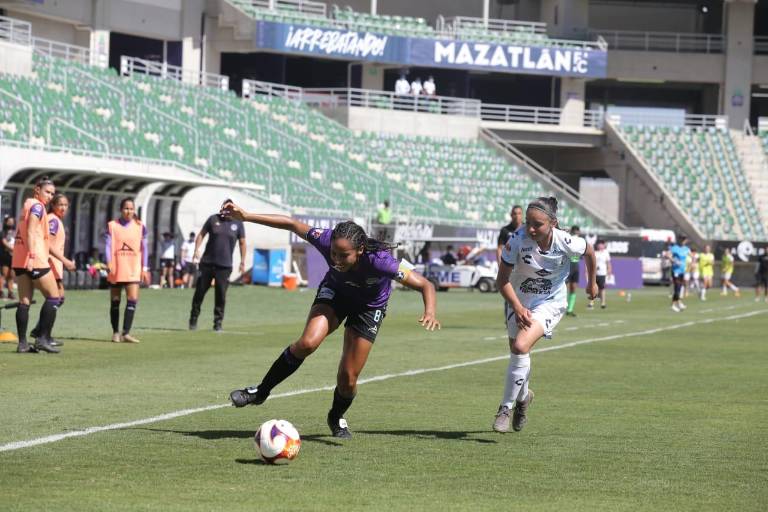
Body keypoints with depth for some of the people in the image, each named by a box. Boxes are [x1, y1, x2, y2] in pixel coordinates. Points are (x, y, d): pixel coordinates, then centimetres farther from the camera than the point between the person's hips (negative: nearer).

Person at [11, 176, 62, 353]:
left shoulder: (27, 205, 20)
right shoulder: (37, 206, -7)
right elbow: (31, 231, -19)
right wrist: (32, 256, -25)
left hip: (19, 260, 9)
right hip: (35, 260, -9)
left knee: (24, 301, 5)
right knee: (53, 297, -1)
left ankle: (22, 343, 0)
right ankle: (43, 339, -7)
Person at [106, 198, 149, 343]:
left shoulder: (140, 227, 5)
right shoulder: (112, 226, 1)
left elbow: (143, 248, 8)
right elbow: (108, 245, -4)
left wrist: (145, 268, 4)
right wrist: (109, 263, -19)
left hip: (133, 269, 0)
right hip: (116, 270, 0)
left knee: (133, 299, -13)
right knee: (115, 301, 7)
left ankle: (126, 332, -12)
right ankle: (116, 332, 18)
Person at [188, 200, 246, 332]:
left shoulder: (237, 223, 3)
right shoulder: (213, 219, 3)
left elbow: (242, 243, 9)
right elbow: (201, 234, 8)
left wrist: (242, 262, 5)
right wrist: (196, 250, -5)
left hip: (225, 266, -1)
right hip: (207, 263, 1)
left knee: (221, 295, -3)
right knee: (200, 291, 3)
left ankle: (218, 323, 6)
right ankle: (193, 319, 16)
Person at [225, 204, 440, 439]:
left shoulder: (379, 261, -41)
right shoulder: (327, 241, -33)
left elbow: (425, 285, -36)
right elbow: (291, 224, -18)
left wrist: (430, 312, -55)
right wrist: (245, 216, -18)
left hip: (369, 307, -1)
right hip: (335, 292, 1)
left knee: (348, 378, -4)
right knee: (308, 342, -27)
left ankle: (336, 418, 31)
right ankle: (260, 392, -9)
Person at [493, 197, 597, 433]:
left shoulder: (566, 242, -25)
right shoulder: (518, 240, -26)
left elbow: (589, 252, 0)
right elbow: (502, 280, -18)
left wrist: (592, 282, 14)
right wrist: (518, 308, -31)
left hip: (550, 301, -2)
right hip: (519, 299, 2)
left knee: (521, 346, -23)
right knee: (517, 351, 12)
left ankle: (505, 408, -11)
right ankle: (523, 396, 45)